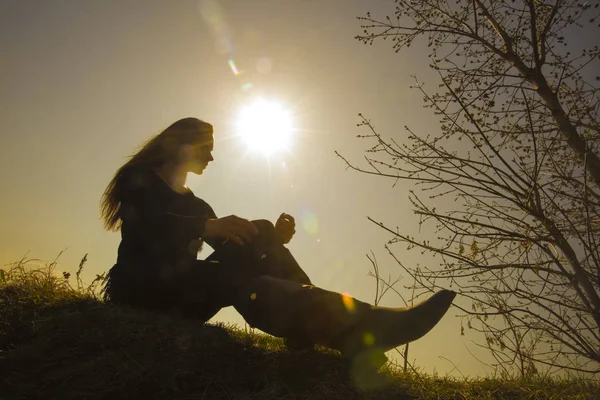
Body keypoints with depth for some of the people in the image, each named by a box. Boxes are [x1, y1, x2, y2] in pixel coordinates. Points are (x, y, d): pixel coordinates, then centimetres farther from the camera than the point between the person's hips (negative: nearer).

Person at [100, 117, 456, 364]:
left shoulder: (198, 206, 23)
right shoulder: (140, 179, 8)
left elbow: (233, 248, 7)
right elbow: (142, 225, -17)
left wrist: (270, 241, -14)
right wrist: (207, 227, -33)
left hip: (181, 295, 4)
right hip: (143, 289, -4)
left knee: (259, 234, -21)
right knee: (238, 280, -34)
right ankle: (358, 330, -48)